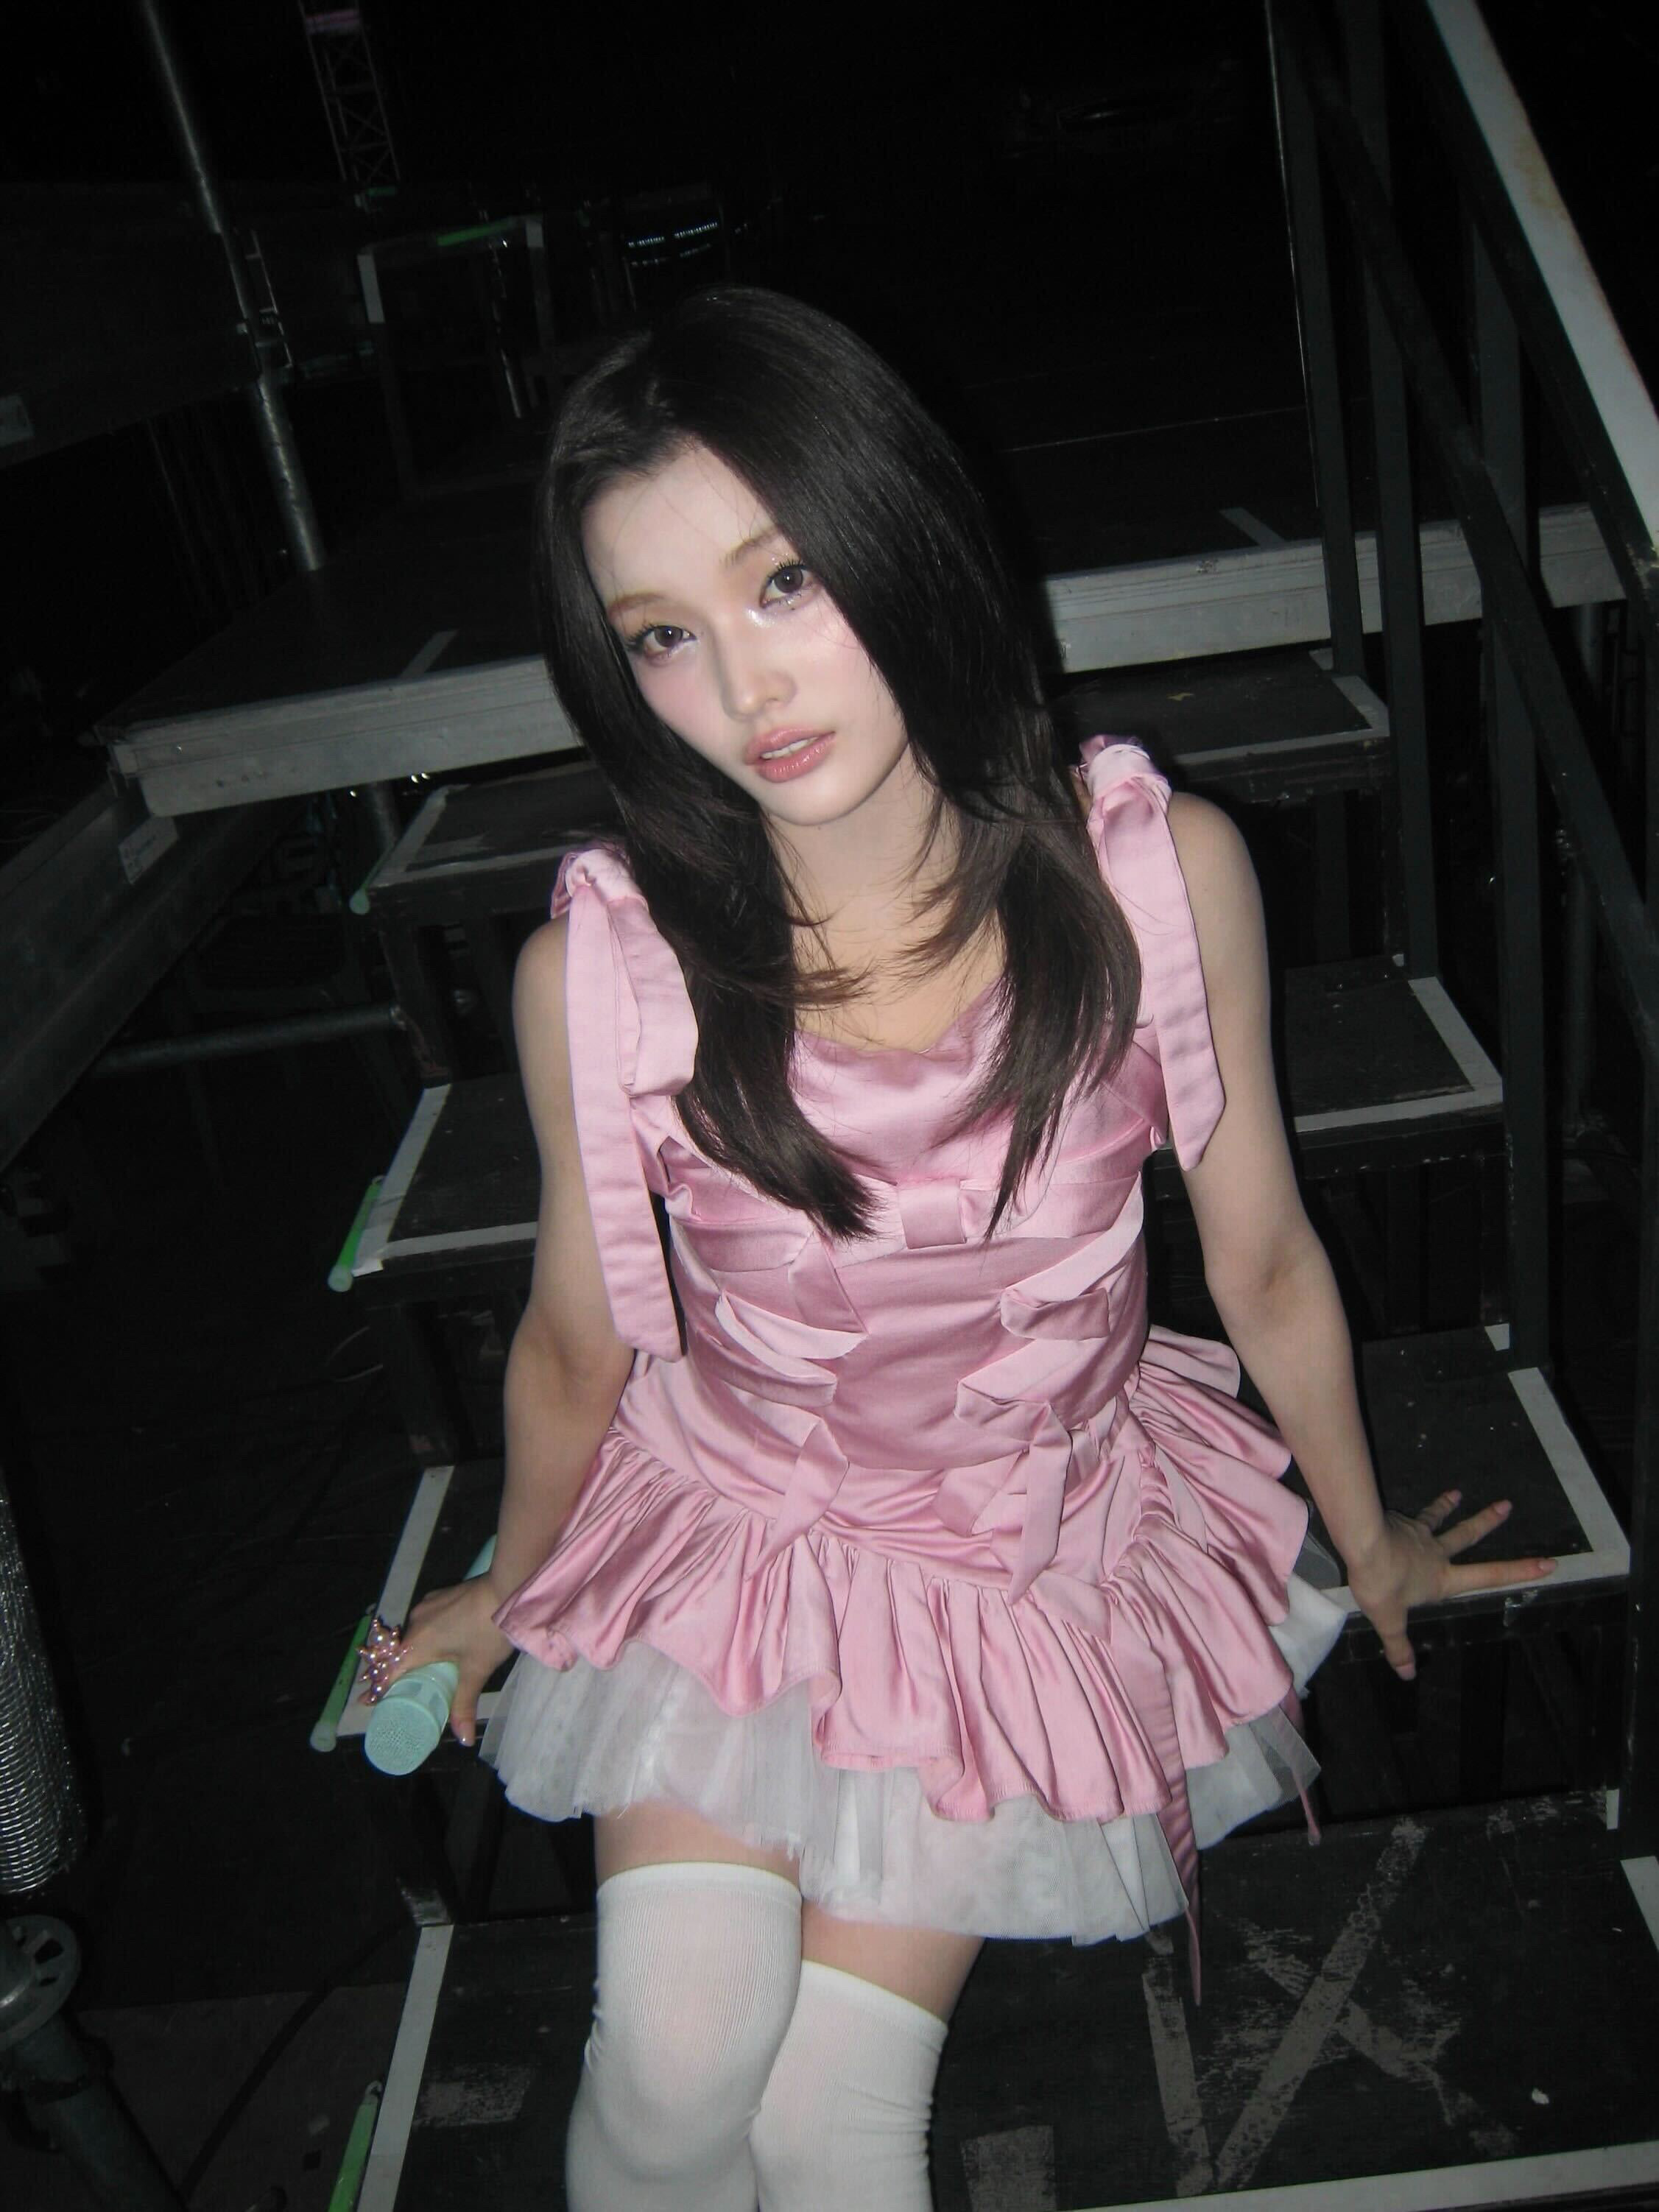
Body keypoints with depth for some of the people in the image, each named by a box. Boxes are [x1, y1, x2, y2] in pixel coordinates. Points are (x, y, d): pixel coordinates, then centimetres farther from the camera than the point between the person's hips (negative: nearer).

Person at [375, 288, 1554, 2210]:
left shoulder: (1161, 870, -19)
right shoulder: (599, 965, -20)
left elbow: (1264, 1261, -4)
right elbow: (578, 1344, -2)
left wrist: (1368, 1543, 12)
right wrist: (507, 1593, 14)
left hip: (1030, 1550, 1)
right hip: (723, 1533, 0)